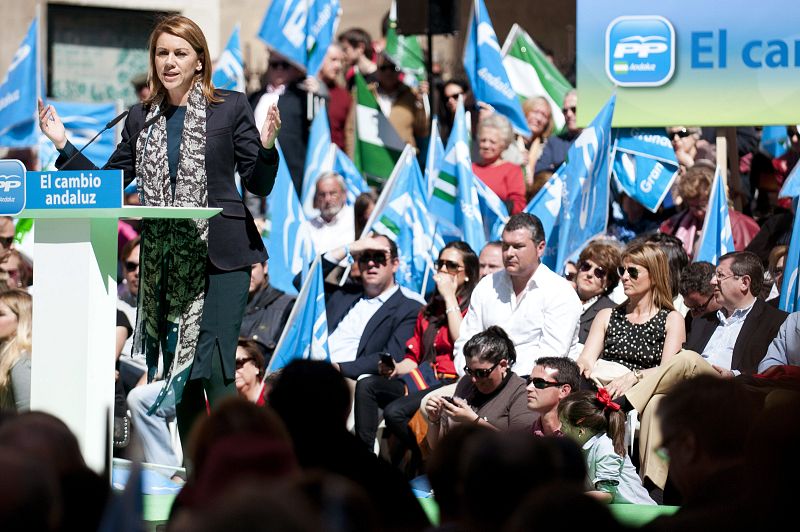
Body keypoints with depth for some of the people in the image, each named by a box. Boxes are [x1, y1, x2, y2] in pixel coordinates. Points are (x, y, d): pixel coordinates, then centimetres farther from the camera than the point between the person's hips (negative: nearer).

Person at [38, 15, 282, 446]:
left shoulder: (231, 107, 1)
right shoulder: (142, 118, 11)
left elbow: (259, 184, 0)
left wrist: (266, 146, -20)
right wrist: (63, 143, 5)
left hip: (219, 254, -5)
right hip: (165, 259, 5)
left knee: (213, 368, -13)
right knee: (177, 370, 7)